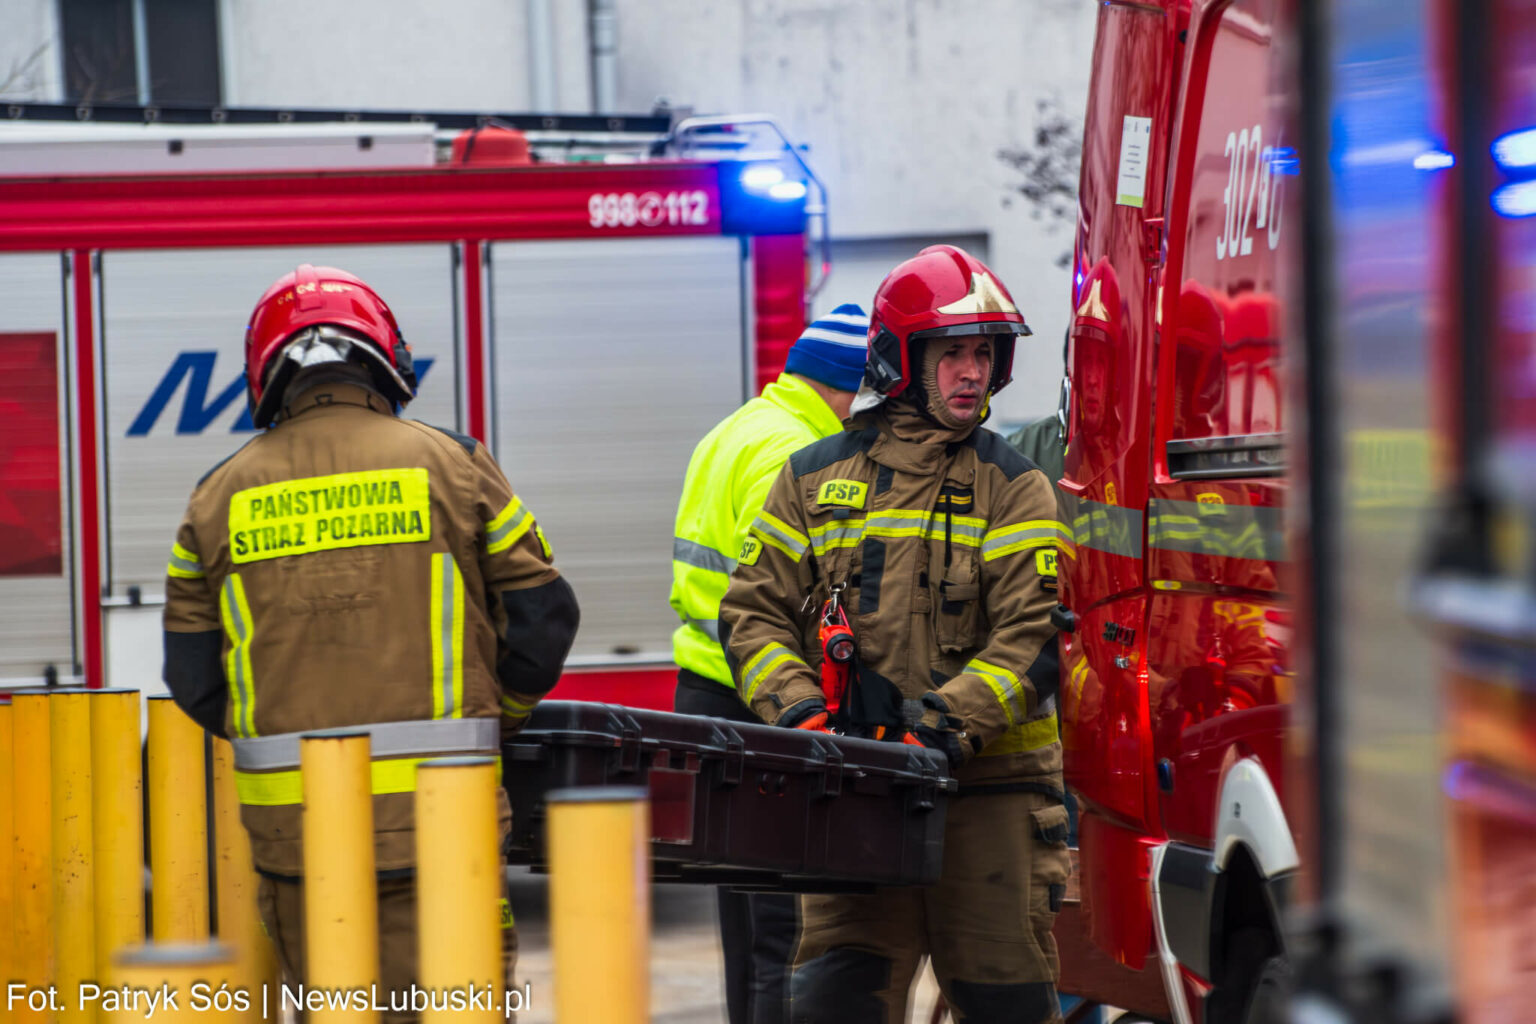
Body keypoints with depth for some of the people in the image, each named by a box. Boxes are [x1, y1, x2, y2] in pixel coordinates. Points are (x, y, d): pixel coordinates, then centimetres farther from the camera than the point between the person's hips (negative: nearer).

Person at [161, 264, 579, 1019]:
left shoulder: (221, 497, 7)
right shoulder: (451, 465, 2)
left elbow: (194, 680, 9)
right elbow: (543, 616, 4)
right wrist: (496, 718, 20)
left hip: (290, 815, 2)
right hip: (434, 809, -2)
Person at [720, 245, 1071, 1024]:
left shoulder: (1013, 488, 5)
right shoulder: (816, 479, 12)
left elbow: (1033, 634, -6)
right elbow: (755, 610, 9)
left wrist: (951, 720, -20)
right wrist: (797, 708, -9)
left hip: (988, 785, -1)